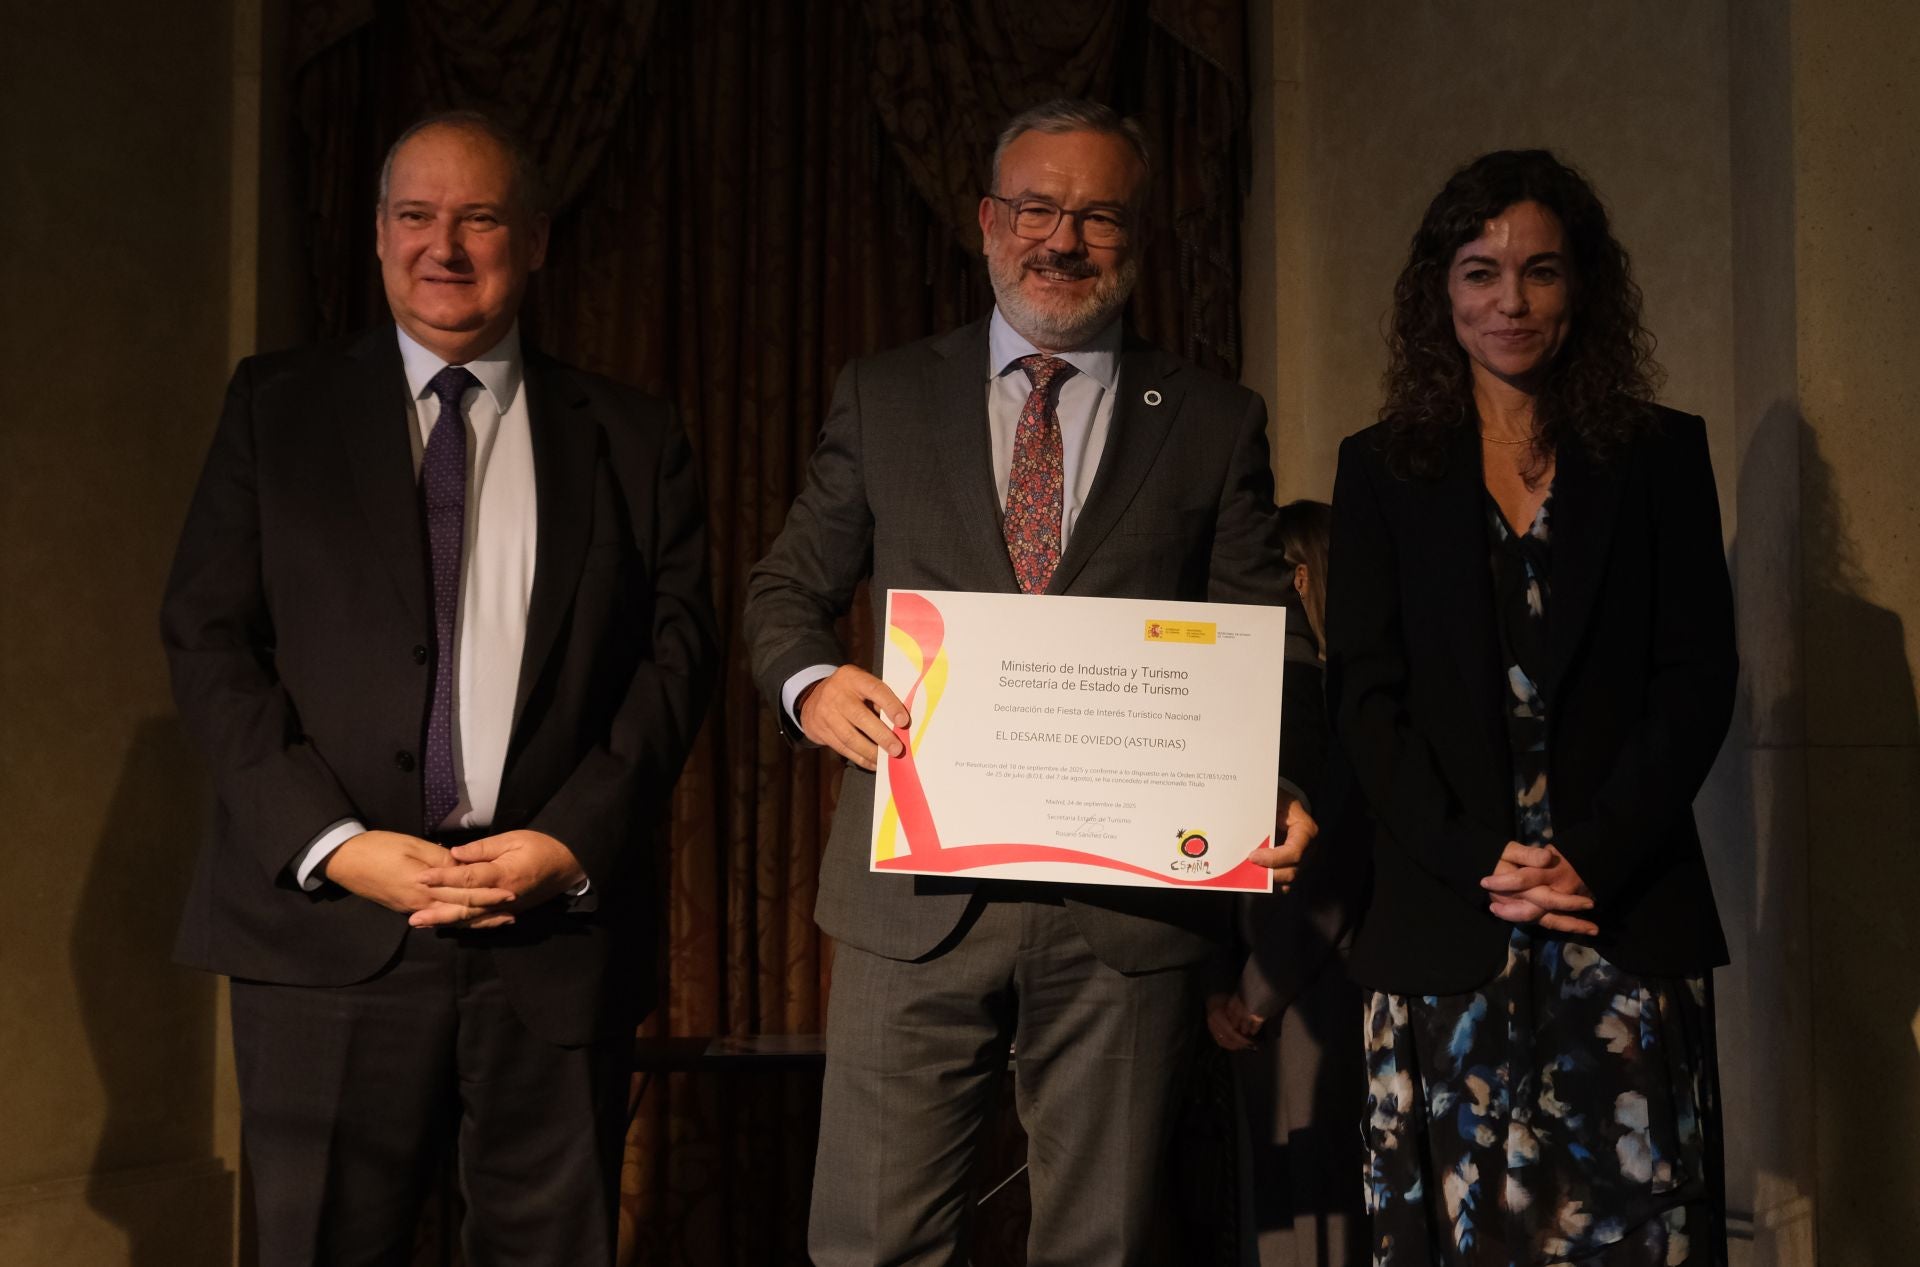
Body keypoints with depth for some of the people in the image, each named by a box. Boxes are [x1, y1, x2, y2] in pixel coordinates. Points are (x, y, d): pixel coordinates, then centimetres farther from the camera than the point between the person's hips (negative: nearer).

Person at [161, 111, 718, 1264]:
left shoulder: (634, 439, 10)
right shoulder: (276, 408, 9)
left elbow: (677, 656, 4)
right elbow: (209, 640, 3)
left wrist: (572, 843, -9)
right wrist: (332, 843, -9)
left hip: (562, 925, 1)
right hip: (329, 920, 0)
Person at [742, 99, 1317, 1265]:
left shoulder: (1217, 425, 8)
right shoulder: (884, 397, 10)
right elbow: (788, 587, 12)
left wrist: (1280, 795, -13)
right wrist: (810, 683, -11)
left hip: (1130, 902, 0)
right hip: (920, 892, 0)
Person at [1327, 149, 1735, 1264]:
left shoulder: (1660, 455, 9)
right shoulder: (1384, 469, 10)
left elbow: (1698, 680, 2)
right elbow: (1366, 696, 3)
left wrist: (1593, 857, -11)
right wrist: (1478, 859, -10)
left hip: (1630, 917, 0)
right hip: (1443, 926, 0)